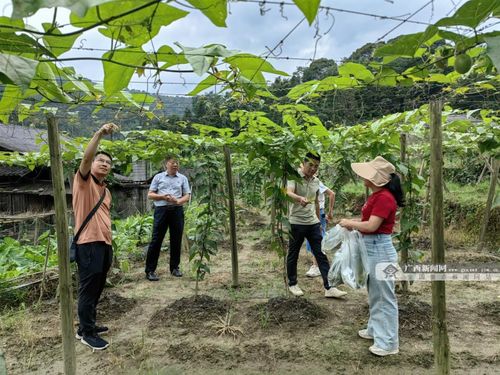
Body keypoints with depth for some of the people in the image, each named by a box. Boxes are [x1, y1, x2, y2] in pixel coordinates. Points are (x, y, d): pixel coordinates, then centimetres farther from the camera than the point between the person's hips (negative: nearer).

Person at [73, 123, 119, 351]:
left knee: (97, 289, 15)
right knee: (88, 290, -1)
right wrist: (100, 133, -29)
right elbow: (86, 157, -21)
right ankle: (87, 333, 10)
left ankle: (87, 326, 29)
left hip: (104, 244, 8)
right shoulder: (83, 180, -1)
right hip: (88, 244, -8)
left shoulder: (106, 191, 20)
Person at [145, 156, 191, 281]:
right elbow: (150, 195, 6)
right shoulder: (158, 177, 8)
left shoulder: (183, 178, 11)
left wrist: (178, 201, -14)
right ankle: (150, 270, 3)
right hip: (161, 210, -2)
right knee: (156, 239, -3)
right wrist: (163, 197, -12)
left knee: (176, 240, 7)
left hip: (177, 210, 2)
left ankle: (175, 267, 20)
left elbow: (187, 195, 7)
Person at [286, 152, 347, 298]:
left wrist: (318, 220, 22)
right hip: (297, 223, -5)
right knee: (293, 255, 9)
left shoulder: (316, 181, 9)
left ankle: (329, 288, 7)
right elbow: (289, 193, -31)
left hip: (313, 223, 5)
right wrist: (300, 198, -52)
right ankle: (292, 284, 26)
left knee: (321, 255, 2)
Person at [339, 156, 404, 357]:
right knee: (374, 294, 22)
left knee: (385, 296, 2)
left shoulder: (384, 197, -21)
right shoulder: (375, 195, 9)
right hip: (371, 248, 10)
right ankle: (375, 329, 38)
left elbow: (371, 226, -24)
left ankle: (389, 342, 15)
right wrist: (351, 224, 3)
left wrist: (350, 223, -11)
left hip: (380, 250, -10)